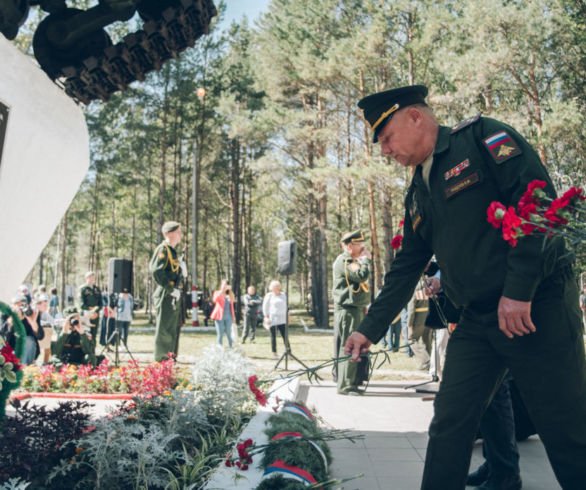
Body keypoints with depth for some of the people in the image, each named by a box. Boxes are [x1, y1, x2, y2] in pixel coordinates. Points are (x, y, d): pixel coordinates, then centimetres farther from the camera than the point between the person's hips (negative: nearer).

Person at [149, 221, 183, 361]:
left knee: (173, 330, 16)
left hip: (173, 296, 10)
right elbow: (156, 271, -25)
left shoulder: (172, 250, 18)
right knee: (164, 329, -5)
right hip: (166, 296, -10)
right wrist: (171, 289, -21)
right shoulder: (163, 249, -12)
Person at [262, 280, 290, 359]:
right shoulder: (269, 296, 0)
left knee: (285, 336, -3)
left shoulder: (283, 295, 14)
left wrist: (287, 316, 15)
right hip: (272, 319, -3)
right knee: (273, 337, 2)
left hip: (282, 319, 4)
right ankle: (274, 353, 9)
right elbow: (265, 307, -1)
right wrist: (267, 317, -8)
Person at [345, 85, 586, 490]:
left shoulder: (482, 137, -5)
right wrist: (371, 329, 18)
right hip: (476, 321, 7)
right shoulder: (418, 194, 17)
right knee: (449, 425, 5)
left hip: (537, 307, -7)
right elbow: (406, 268, 20)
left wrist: (519, 288, -22)